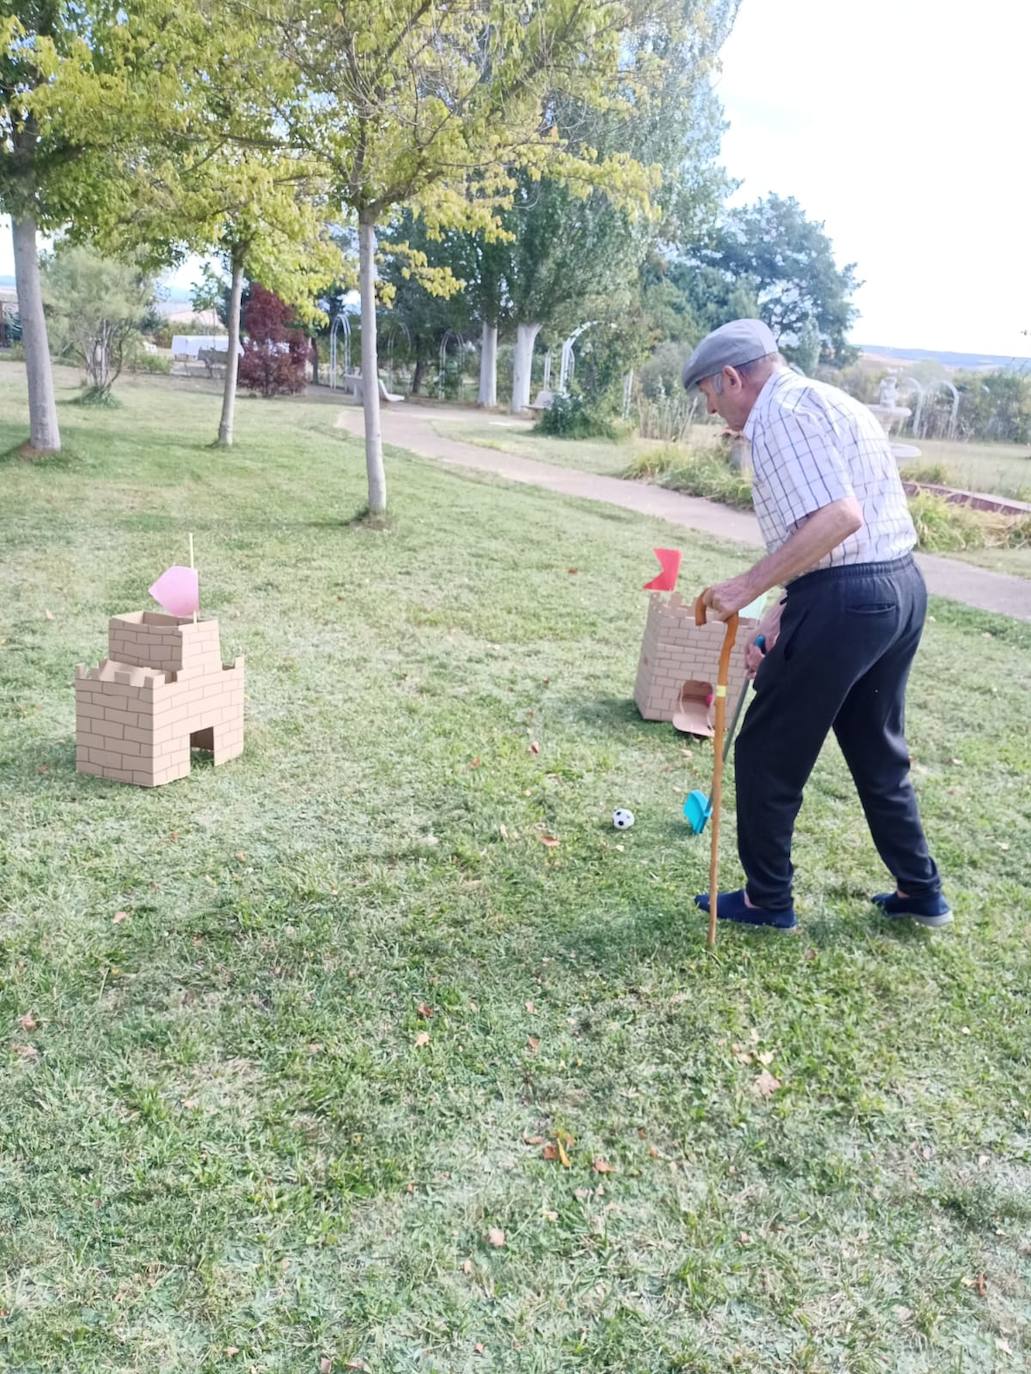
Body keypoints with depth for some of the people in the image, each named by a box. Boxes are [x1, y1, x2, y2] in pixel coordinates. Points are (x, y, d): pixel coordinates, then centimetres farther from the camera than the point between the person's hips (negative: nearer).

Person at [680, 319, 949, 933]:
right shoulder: (826, 401, 20)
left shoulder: (783, 411, -12)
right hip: (902, 587, 10)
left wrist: (749, 586, -19)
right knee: (878, 752, 22)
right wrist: (781, 615, 17)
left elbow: (837, 519, -25)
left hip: (843, 601, -10)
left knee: (768, 754, 6)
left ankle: (768, 899, 20)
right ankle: (921, 892, 34)